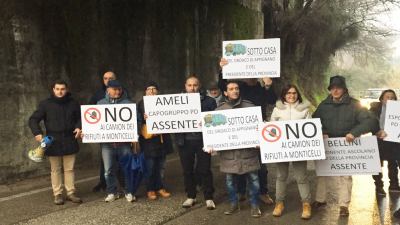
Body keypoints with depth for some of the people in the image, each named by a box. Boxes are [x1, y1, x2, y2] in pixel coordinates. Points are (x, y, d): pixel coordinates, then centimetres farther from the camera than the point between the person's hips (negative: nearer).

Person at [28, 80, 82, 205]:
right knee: (55, 170, 6)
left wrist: (79, 127, -3)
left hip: (69, 142, 1)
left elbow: (80, 118, 17)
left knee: (69, 169, 8)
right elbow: (33, 119, 0)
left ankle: (71, 193, 15)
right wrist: (37, 133, -15)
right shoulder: (46, 104, -1)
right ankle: (57, 194, 13)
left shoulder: (73, 104, 5)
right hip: (53, 142, -1)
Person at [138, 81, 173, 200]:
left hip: (161, 138, 3)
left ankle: (160, 187, 19)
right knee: (150, 166, -2)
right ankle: (150, 189, 9)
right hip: (149, 138, -3)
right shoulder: (142, 103, 3)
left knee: (160, 165, 8)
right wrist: (143, 118, -25)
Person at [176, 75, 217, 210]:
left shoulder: (208, 101, 2)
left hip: (202, 140, -2)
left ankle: (209, 197, 14)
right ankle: (190, 196, 23)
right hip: (185, 141, 2)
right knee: (187, 170, 9)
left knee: (204, 169, 2)